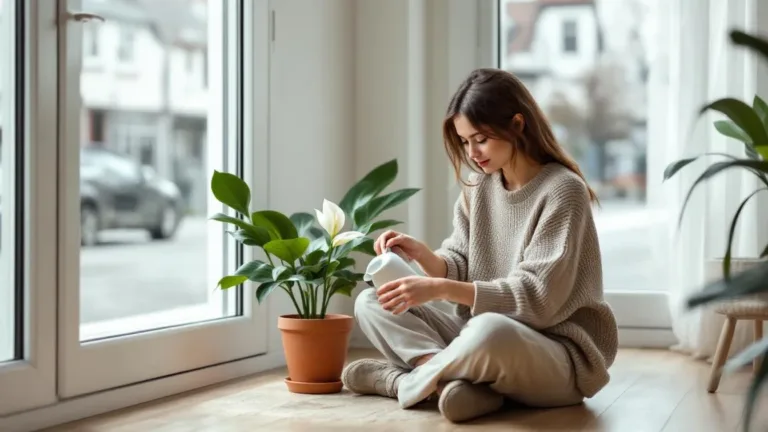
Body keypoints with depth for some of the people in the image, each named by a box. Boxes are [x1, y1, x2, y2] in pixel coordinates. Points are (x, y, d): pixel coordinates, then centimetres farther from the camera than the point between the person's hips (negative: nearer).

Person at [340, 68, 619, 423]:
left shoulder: (563, 191, -14)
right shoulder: (479, 187, 7)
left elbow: (537, 297, -20)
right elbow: (460, 270, 6)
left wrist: (441, 289, -26)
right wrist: (422, 255, -16)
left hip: (560, 356, -7)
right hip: (485, 339, 7)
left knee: (490, 332, -41)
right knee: (370, 303, -3)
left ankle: (401, 380, -13)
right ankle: (457, 382, -26)